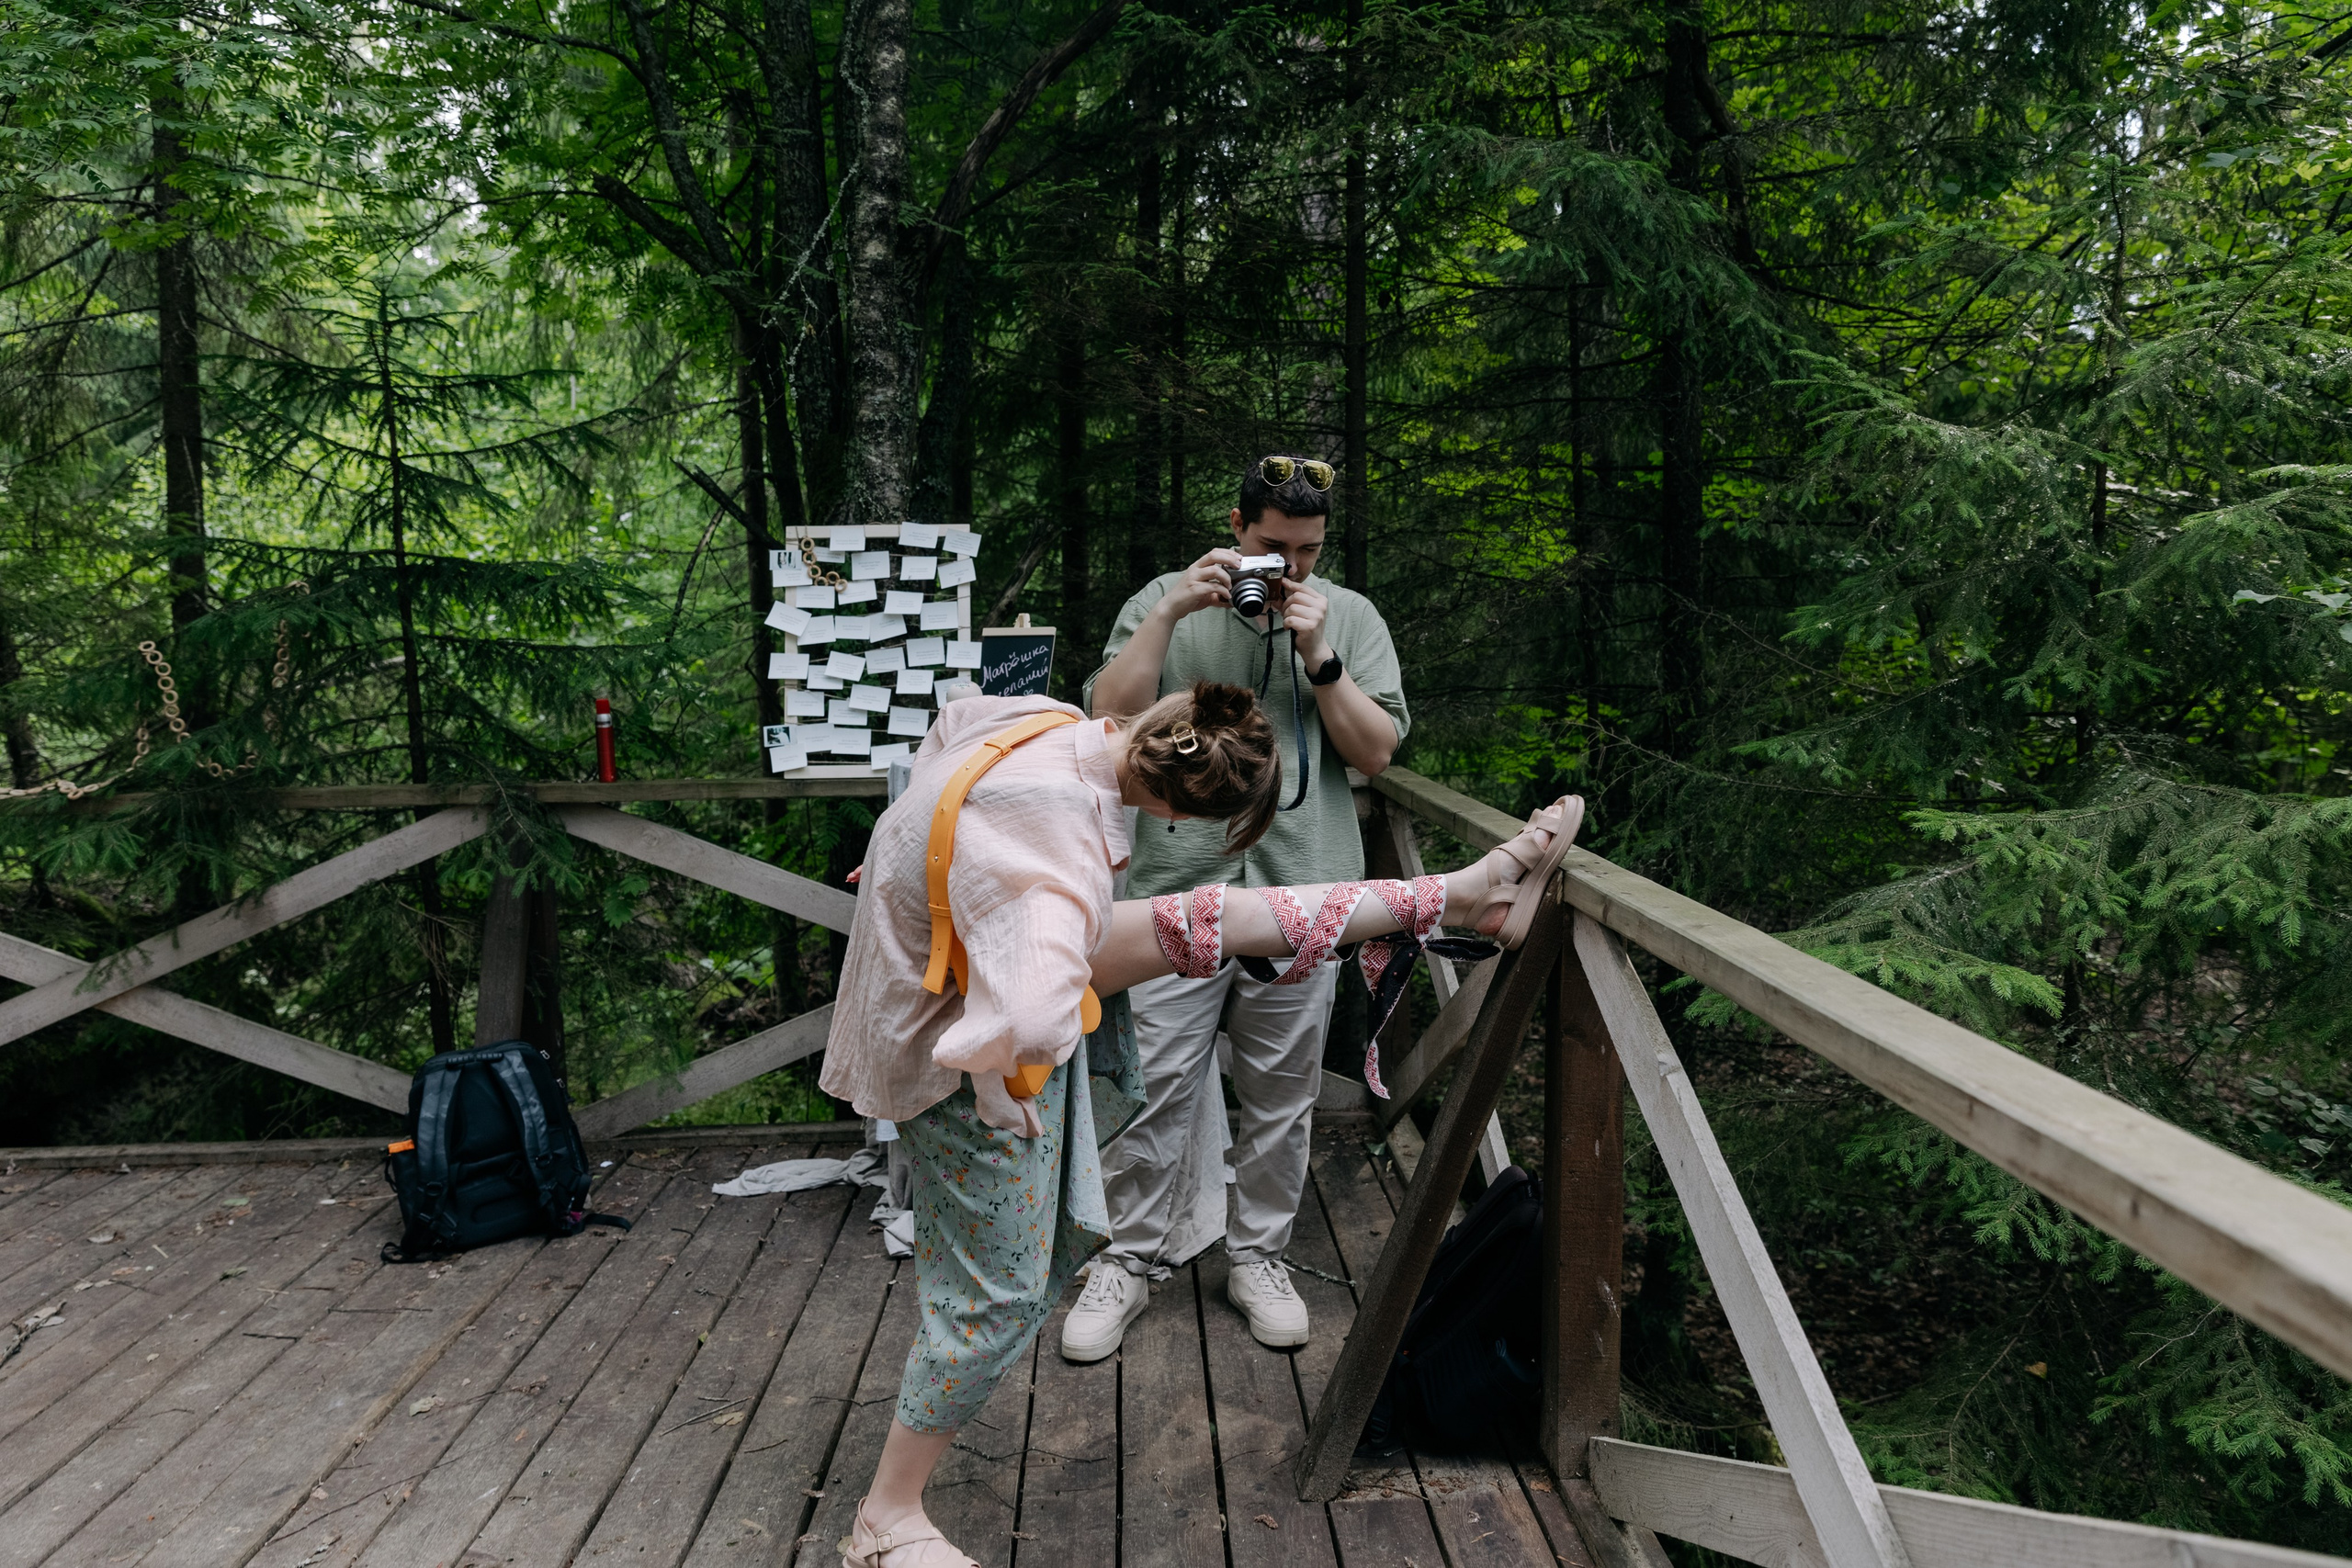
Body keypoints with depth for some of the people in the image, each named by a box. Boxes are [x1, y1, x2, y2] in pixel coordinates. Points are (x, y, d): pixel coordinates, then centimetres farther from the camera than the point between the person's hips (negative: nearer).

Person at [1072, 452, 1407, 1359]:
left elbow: (1377, 752, 2)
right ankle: (1130, 1261, 19)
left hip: (1302, 892, 2)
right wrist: (1170, 613, -13)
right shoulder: (1164, 601, 6)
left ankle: (1258, 1256, 29)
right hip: (1177, 884, -1)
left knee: (1281, 1094, 11)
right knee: (1156, 1087, 1)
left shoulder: (1350, 618, 9)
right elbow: (1110, 718, -5)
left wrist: (1318, 657, -10)